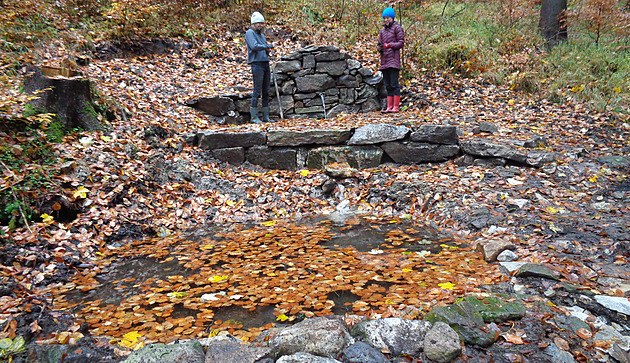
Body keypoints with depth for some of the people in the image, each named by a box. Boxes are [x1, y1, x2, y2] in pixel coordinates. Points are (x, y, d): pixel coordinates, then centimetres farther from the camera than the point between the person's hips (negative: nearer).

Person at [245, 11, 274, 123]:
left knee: (266, 91, 6)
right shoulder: (250, 33, 0)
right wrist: (268, 46, -9)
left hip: (266, 64, 8)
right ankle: (254, 117, -7)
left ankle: (266, 116, 10)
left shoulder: (262, 35, 23)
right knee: (257, 91, -10)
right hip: (257, 64, -8)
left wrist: (267, 50, 0)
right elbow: (254, 46, -17)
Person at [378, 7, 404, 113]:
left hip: (393, 59, -7)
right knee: (388, 85, 6)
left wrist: (389, 45, -16)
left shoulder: (397, 28, 2)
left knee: (394, 84, -11)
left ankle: (396, 106, -10)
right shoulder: (382, 30, 21)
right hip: (384, 60, 7)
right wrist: (380, 48, 0)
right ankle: (389, 106, 8)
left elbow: (401, 43, -4)